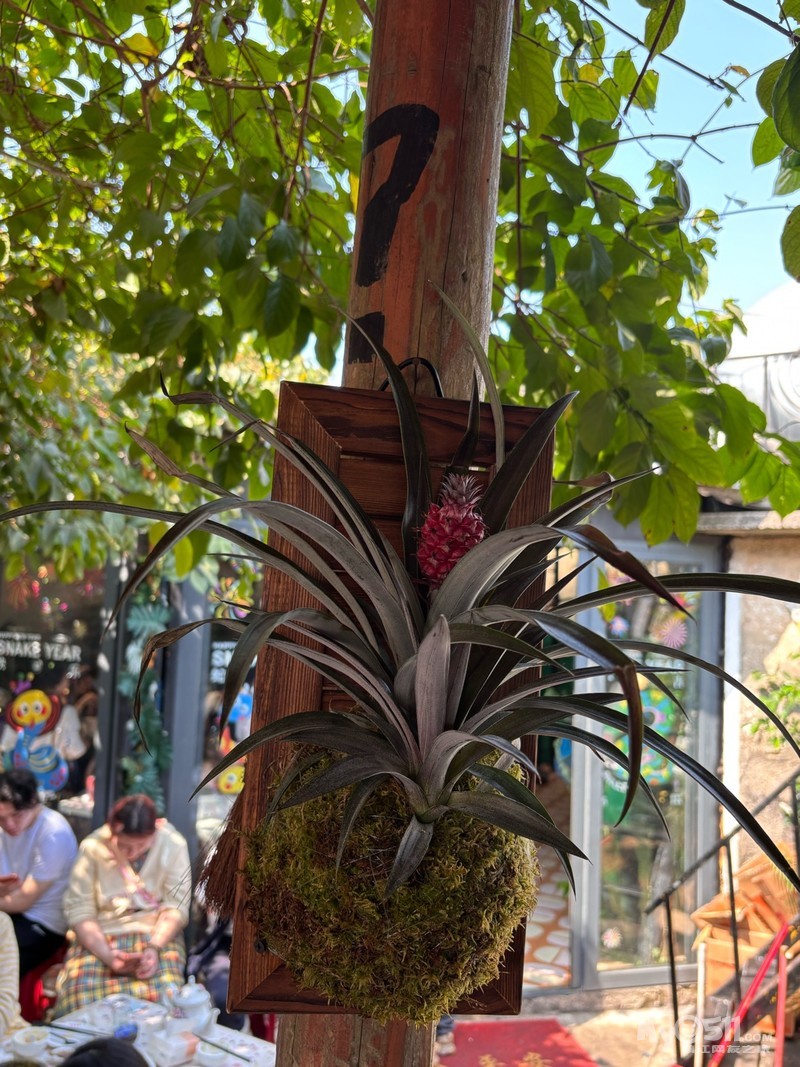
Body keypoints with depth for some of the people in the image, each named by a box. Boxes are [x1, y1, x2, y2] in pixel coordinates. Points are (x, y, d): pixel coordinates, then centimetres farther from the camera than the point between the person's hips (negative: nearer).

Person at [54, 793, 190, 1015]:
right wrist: (107, 956, -20)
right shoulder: (92, 848, -5)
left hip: (157, 935, 0)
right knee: (80, 999, -30)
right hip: (99, 938, 0)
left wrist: (155, 948, -22)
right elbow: (79, 910, -8)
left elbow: (176, 907, -6)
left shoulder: (173, 845, -4)